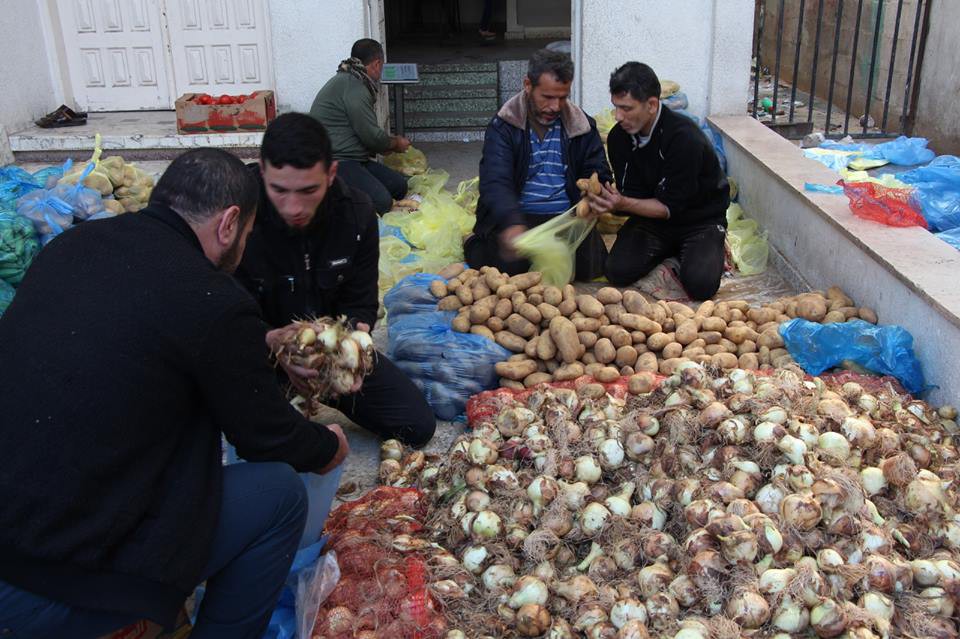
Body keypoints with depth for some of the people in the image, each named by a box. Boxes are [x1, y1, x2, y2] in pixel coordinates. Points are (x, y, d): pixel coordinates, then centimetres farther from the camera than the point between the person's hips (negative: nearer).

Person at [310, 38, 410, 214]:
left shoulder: (347, 79, 20)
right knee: (381, 202, -28)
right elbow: (372, 137, -14)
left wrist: (390, 141, 31)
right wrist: (396, 143, 5)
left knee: (399, 185, 0)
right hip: (333, 162, -11)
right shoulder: (353, 85, -14)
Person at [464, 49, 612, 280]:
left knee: (590, 264, -22)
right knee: (505, 264, -27)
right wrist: (512, 225, -38)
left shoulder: (583, 126, 7)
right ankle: (474, 245, 10)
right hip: (515, 216, -2)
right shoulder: (503, 126, -4)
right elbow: (495, 183, -18)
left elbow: (599, 175, 11)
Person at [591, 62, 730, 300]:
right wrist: (609, 200, -28)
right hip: (651, 215, 4)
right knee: (618, 272, -18)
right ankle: (668, 252, 10)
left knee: (700, 284, -26)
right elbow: (630, 194, -5)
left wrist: (623, 204, -36)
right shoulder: (619, 136, -8)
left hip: (700, 219, -4)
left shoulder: (685, 137, -26)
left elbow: (671, 207, -23)